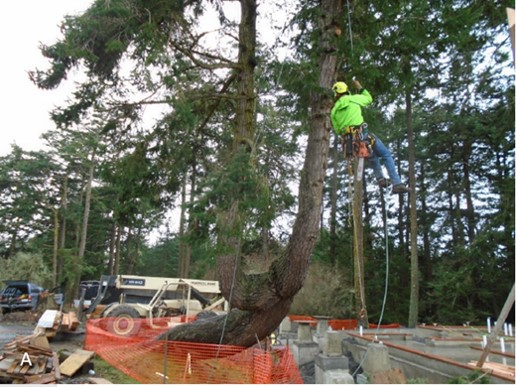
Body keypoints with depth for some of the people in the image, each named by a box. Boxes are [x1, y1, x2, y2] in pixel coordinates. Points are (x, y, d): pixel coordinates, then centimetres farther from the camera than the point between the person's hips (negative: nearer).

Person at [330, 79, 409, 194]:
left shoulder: (334, 110, 11)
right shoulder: (353, 98, 3)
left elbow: (337, 130, 13)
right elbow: (369, 99, 21)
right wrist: (360, 88, 31)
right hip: (363, 135, -4)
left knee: (372, 155, 32)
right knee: (386, 155, 7)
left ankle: (380, 178, 20)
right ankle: (397, 184, -2)